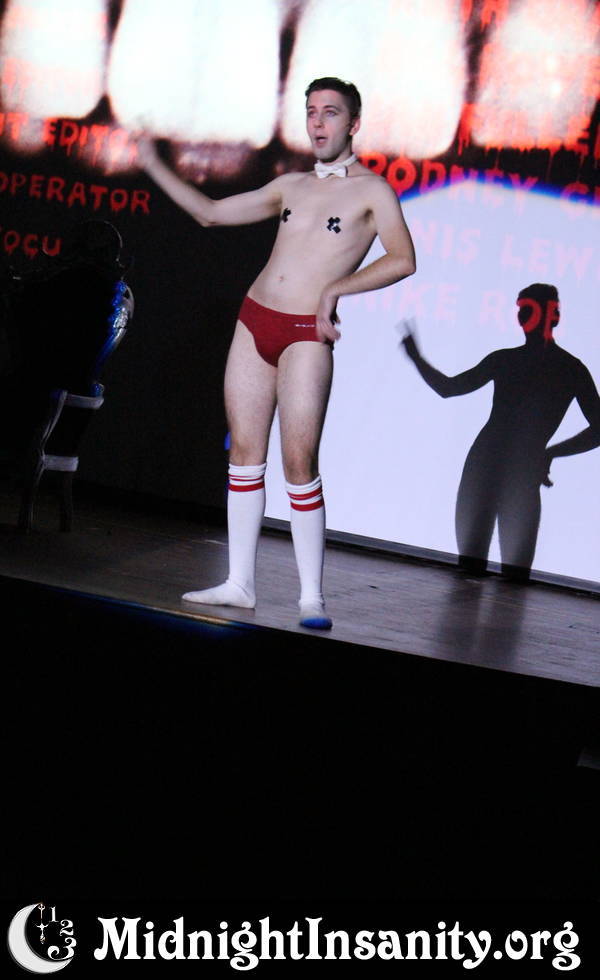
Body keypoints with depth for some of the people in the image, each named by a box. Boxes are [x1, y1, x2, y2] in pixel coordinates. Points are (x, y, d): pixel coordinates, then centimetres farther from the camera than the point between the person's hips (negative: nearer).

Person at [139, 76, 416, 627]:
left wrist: (337, 288, -21)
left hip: (305, 336, -6)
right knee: (245, 452, 6)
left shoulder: (371, 190, 0)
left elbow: (403, 260, -14)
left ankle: (312, 597, -5)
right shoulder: (291, 187, 17)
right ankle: (240, 585, 13)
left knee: (299, 465, -11)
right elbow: (210, 213, 24)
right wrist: (154, 167, 20)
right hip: (254, 323, 6)